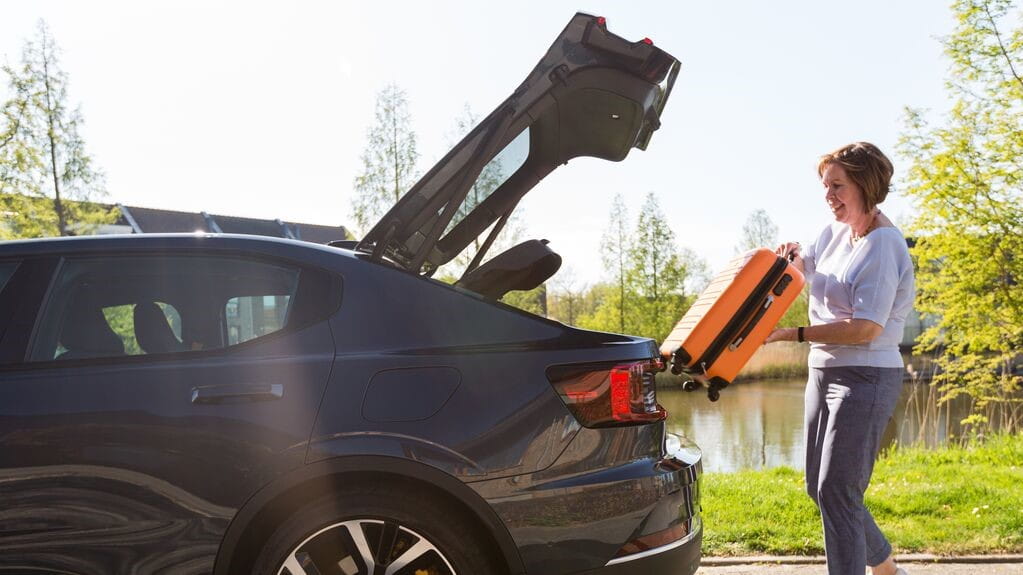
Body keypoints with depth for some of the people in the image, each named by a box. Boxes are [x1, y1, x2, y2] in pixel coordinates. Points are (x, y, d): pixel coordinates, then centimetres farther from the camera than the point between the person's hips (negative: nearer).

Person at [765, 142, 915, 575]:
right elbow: (805, 267, 27)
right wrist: (793, 258, 3)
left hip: (866, 378, -9)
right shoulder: (835, 231, 7)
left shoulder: (883, 243, -16)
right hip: (824, 372, 9)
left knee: (835, 492, -9)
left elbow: (866, 327, -23)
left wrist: (791, 335, -24)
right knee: (819, 487, 16)